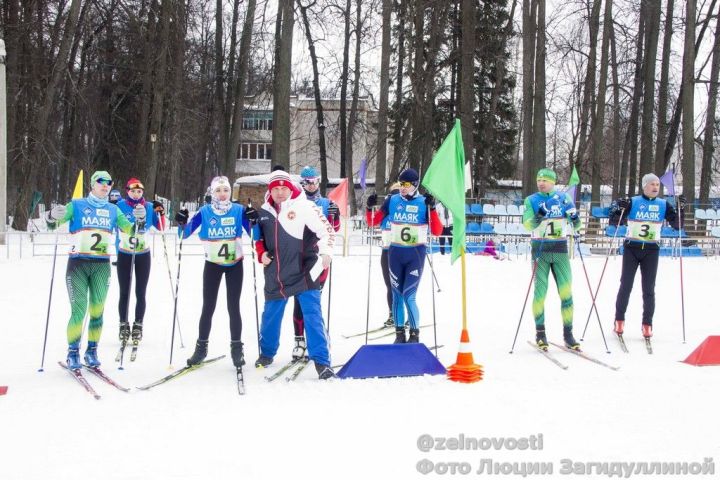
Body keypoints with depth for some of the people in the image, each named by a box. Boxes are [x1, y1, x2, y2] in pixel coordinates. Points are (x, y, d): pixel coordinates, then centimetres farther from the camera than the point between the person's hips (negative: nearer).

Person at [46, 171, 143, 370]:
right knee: (79, 310, -10)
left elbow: (130, 229, 14)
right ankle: (73, 353, 1)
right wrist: (53, 216, -25)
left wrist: (140, 220, -6)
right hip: (78, 263, -3)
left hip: (102, 265, 3)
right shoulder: (77, 205, 3)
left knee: (97, 311, 4)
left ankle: (92, 351, 16)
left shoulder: (113, 210, 13)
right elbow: (53, 224, -2)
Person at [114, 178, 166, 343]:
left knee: (140, 293, 3)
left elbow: (161, 228, 0)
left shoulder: (149, 207, -1)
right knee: (124, 293, 4)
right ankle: (124, 325, 12)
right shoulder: (120, 206, -5)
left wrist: (161, 213, -15)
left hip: (143, 255, 1)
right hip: (124, 255, -1)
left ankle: (138, 326, 10)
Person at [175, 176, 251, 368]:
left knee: (233, 308, 2)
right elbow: (185, 234, -5)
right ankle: (201, 347, 17)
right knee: (208, 308, 5)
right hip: (212, 265, 1)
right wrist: (182, 223, -25)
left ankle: (236, 348, 12)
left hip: (235, 265, -1)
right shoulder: (204, 212, -6)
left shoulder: (239, 210, -7)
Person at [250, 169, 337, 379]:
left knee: (312, 314, -10)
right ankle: (267, 353, 39)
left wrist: (326, 252, -22)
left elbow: (326, 229, -8)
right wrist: (262, 254, 5)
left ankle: (321, 361, -7)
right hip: (275, 275, 5)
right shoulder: (264, 211, 11)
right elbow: (259, 238, 24)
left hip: (303, 272, -5)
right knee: (271, 315, 17)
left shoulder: (304, 206, -6)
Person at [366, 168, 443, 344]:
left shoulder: (424, 202, -3)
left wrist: (432, 209, -20)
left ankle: (415, 334, 6)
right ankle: (400, 333, 16)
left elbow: (437, 231, -9)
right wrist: (370, 207, -8)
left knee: (409, 296, -9)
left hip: (416, 254, -3)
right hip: (395, 253, 3)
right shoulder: (392, 201, 3)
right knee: (397, 295, 6)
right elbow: (373, 222, 10)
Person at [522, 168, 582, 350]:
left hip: (560, 249, 1)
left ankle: (568, 334, 3)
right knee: (540, 291, -2)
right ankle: (540, 332, 10)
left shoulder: (564, 198, 6)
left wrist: (575, 220, -14)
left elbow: (575, 226, 8)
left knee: (566, 291, -2)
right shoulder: (531, 200, 3)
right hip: (540, 250, -1)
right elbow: (527, 225, -10)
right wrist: (538, 217, -29)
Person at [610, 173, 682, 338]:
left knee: (649, 289, 3)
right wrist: (619, 208, -22)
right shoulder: (632, 202, -2)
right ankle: (619, 320, 13)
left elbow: (677, 225, 4)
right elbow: (614, 222, -3)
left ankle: (647, 324, 10)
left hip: (651, 251, 2)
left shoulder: (663, 205, 4)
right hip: (631, 249, -1)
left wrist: (680, 210, -11)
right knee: (626, 285, 1)